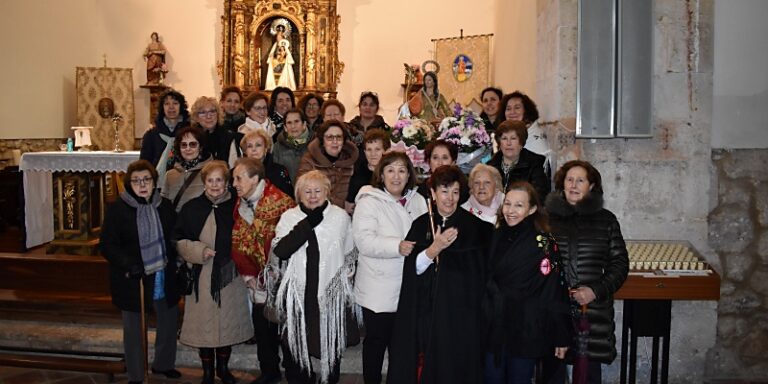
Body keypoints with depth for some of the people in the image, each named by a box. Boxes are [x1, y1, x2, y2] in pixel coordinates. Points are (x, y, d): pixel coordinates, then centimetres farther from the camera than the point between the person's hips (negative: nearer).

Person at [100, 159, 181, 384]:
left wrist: (172, 262, -1)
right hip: (131, 279, -4)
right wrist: (129, 266, -21)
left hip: (163, 276, 4)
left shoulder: (165, 206, 3)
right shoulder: (117, 209, -8)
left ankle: (163, 363, 37)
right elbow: (107, 245, -10)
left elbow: (174, 238, 11)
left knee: (169, 319, 14)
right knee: (133, 327, 10)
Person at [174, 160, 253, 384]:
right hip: (202, 277, -1)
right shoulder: (192, 208, 0)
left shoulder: (236, 207, 0)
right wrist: (200, 251, -14)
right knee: (204, 324, 5)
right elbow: (180, 241, 2)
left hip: (230, 276, 1)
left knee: (228, 323, 10)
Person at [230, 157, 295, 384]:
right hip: (259, 278, 6)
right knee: (261, 321, 12)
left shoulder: (280, 202, -18)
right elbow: (238, 243, 8)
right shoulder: (240, 205, 5)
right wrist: (248, 275, -1)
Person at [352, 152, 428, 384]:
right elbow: (364, 240, -20)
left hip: (409, 286, 5)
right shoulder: (369, 202, -9)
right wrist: (397, 246, -30)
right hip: (378, 288, -5)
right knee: (377, 339, 7)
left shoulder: (417, 201, 8)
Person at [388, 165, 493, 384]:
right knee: (425, 365, 6)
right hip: (425, 311, 2)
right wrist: (435, 248, -19)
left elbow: (477, 273, 5)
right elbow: (413, 267, -5)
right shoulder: (421, 225, 4)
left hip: (460, 311, -1)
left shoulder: (473, 226, -2)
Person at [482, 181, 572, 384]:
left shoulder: (543, 243, -12)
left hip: (525, 331, -5)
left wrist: (561, 336, -12)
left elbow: (555, 291, -12)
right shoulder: (496, 237, 5)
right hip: (494, 327, 5)